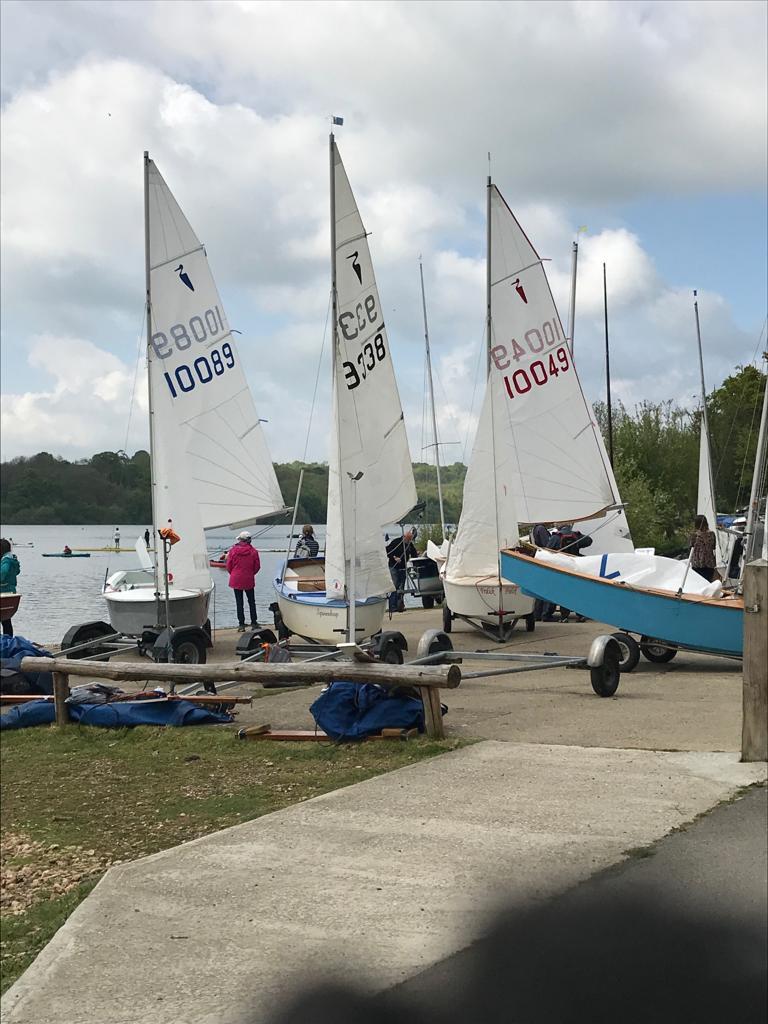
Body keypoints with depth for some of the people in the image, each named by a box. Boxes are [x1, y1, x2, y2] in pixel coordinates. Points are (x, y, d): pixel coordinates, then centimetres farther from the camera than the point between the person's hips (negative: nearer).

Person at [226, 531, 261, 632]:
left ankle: (241, 624, 4)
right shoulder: (253, 551, -6)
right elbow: (257, 566, 0)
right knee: (251, 601, 14)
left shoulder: (233, 550, -8)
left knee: (239, 602, 5)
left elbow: (228, 566, -3)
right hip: (249, 580, 1)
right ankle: (253, 623, 15)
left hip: (236, 579, -1)